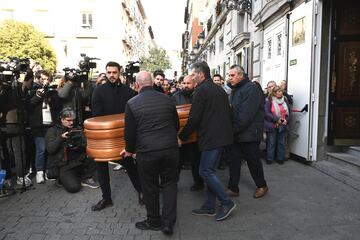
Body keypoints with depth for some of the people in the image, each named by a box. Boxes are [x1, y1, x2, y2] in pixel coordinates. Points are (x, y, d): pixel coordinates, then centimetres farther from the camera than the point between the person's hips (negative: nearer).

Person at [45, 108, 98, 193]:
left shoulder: (77, 129, 11)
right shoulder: (52, 131, 2)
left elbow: (86, 145, 5)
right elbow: (50, 150, -9)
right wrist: (60, 138, -21)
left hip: (79, 161, 4)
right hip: (63, 165, -4)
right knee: (73, 187, -22)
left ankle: (87, 178, -3)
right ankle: (64, 178, 11)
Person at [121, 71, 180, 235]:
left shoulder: (132, 103, -5)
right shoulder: (167, 99, 3)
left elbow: (130, 132, -3)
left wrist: (130, 150, 14)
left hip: (147, 151, -2)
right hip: (170, 148, 3)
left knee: (150, 187, 15)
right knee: (169, 183, 17)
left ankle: (154, 221, 32)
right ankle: (168, 222, 16)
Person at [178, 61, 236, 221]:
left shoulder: (201, 90, -12)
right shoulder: (220, 90, 16)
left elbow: (194, 118, -15)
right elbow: (228, 113, 20)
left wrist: (182, 136, -4)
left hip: (211, 137, -10)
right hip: (222, 135, 10)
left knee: (206, 171, -1)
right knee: (210, 171, 13)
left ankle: (227, 203, 6)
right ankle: (209, 207, 21)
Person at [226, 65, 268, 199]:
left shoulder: (251, 89, -15)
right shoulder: (234, 90, 14)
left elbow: (246, 115, -23)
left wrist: (235, 129, -20)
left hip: (249, 133, -8)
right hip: (235, 133, 8)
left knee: (253, 160, 7)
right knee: (233, 160, 8)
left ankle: (262, 186, 29)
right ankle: (233, 188, 18)